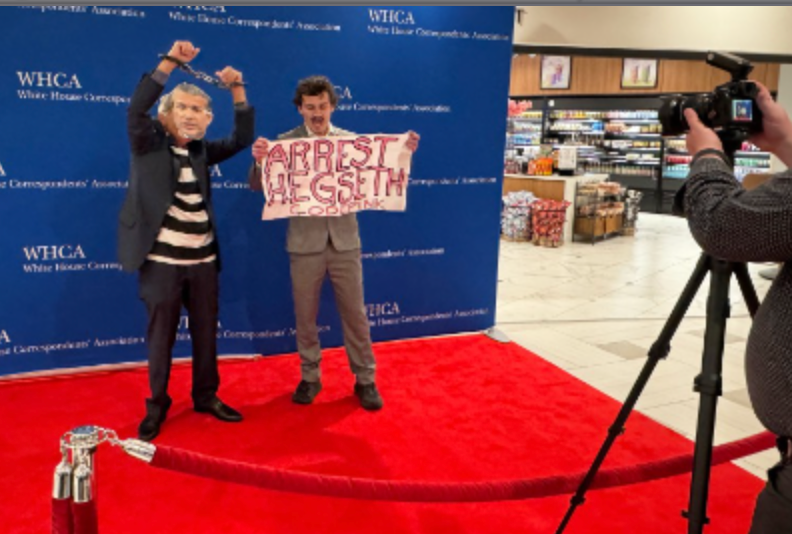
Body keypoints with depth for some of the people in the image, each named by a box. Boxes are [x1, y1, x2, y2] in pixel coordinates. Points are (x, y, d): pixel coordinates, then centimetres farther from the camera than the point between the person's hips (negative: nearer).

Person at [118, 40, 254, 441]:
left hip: (203, 260, 4)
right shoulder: (148, 145, -3)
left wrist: (237, 89, -4)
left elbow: (242, 139, 7)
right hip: (162, 261, -4)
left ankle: (206, 396, 29)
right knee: (160, 336, 6)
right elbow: (136, 109, -20)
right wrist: (170, 61, -25)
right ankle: (157, 405, 22)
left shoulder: (201, 152, 10)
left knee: (206, 333, 12)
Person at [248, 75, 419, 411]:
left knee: (355, 313, 8)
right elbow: (258, 186, -7)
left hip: (345, 241, 1)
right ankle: (310, 377, 28)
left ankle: (365, 379, 22)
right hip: (305, 243, 0)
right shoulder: (285, 143, -1)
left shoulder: (352, 140, 3)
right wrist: (259, 160, -28)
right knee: (305, 315, 11)